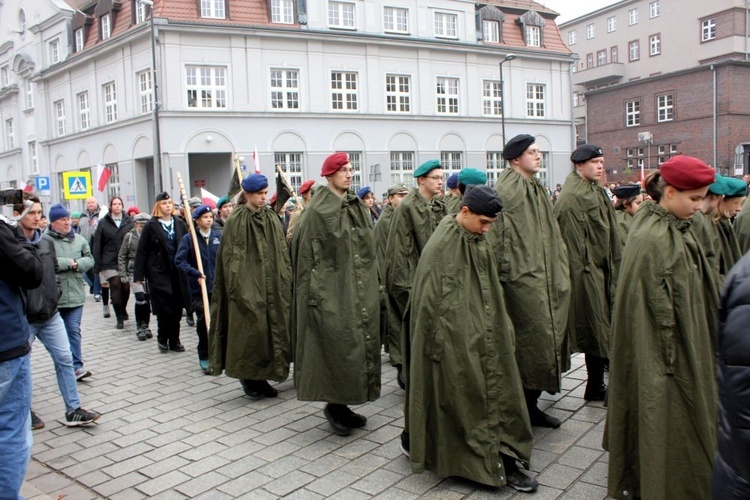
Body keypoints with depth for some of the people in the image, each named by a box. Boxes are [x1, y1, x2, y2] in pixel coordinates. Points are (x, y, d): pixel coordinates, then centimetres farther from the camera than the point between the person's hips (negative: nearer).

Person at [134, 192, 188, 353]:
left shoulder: (180, 223, 8)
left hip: (177, 272, 3)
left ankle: (174, 341, 18)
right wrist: (138, 275, -6)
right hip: (158, 272, -3)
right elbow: (141, 252, -1)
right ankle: (162, 338, 14)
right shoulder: (151, 226, -2)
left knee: (177, 307, 6)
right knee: (164, 307, -6)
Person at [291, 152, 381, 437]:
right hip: (332, 291, -7)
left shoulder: (357, 208, 13)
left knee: (358, 343, 9)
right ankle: (334, 405, 10)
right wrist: (315, 294, -16)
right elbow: (308, 256, -11)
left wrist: (371, 287, 14)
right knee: (339, 346, -7)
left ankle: (342, 405, 21)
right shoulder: (317, 211, -8)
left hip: (359, 292, 7)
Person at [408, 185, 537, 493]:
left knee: (495, 389, 9)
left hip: (483, 337, 8)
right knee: (463, 396, 4)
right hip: (455, 340, -8)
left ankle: (502, 459, 18)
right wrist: (440, 344, -16)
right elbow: (431, 299, -17)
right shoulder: (440, 246, -17)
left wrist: (499, 330, 13)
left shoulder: (480, 243, 7)